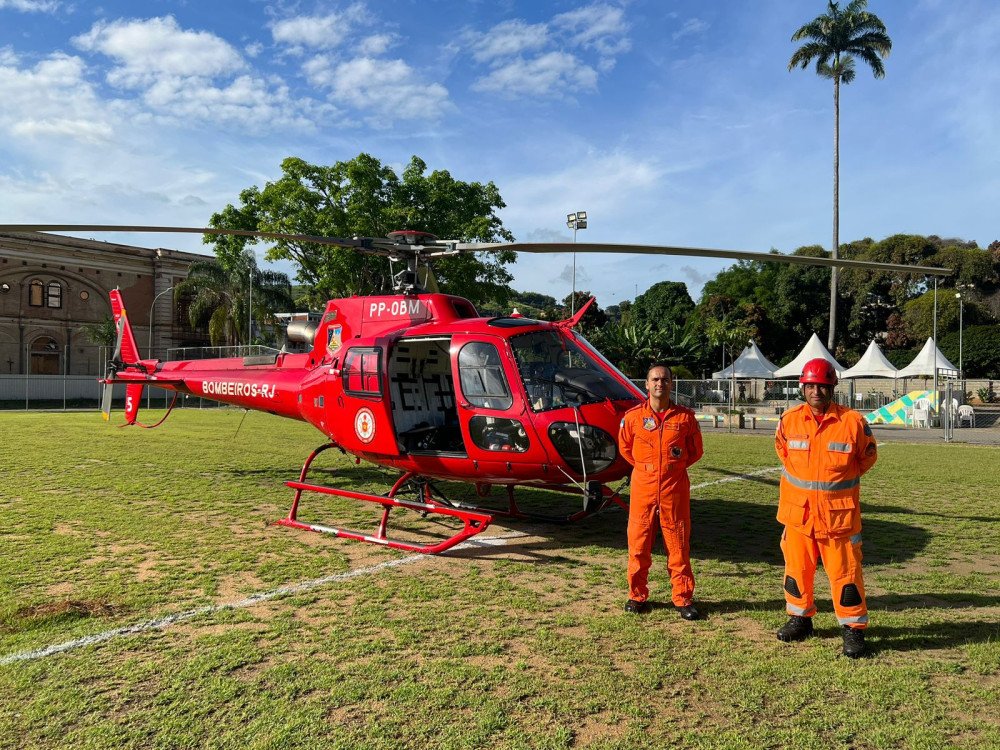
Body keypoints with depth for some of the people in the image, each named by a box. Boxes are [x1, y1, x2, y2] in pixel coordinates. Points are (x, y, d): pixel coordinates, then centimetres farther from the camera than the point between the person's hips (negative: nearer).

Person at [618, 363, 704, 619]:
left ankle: (682, 597, 18)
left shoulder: (685, 417, -1)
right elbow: (625, 447, 15)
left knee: (678, 544, 6)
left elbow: (696, 450, 12)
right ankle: (637, 596, 20)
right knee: (638, 542, 6)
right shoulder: (633, 416, -1)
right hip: (643, 487, 0)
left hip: (675, 488, 0)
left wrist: (675, 466, 6)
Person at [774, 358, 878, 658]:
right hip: (797, 510, 3)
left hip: (839, 512, -3)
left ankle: (854, 629, 18)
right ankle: (800, 618, 31)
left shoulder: (853, 422, -9)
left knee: (845, 571, 2)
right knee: (796, 568, 13)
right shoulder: (789, 420, -1)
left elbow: (868, 455, 8)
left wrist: (840, 479, 5)